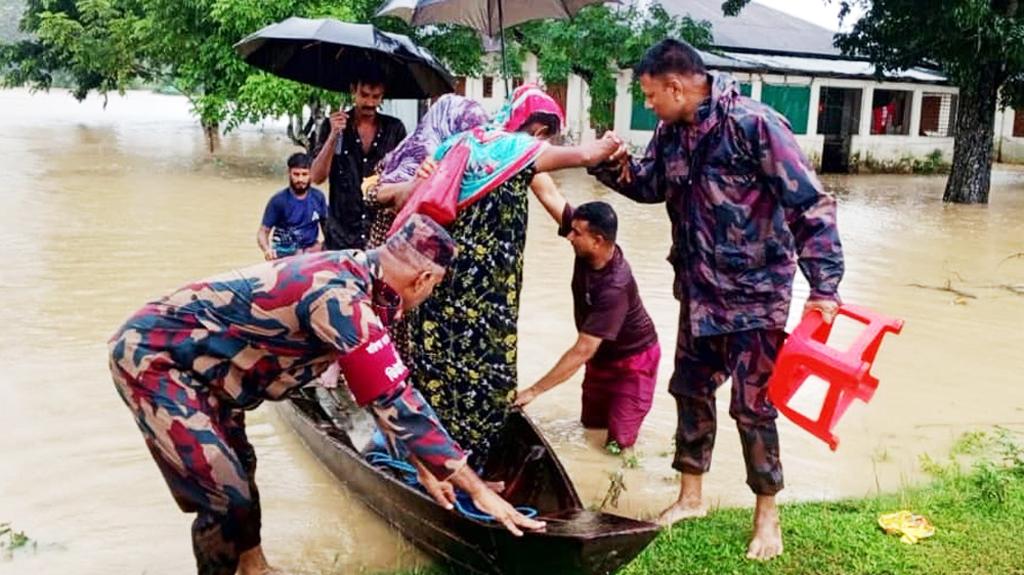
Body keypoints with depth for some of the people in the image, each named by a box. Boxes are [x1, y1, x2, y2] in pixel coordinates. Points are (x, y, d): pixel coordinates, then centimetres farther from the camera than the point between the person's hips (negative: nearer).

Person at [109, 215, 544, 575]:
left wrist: (425, 469, 12)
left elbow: (389, 392, 8)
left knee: (238, 472, 21)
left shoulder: (354, 273, 0)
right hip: (152, 357, -10)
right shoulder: (342, 299, -29)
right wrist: (477, 490, -21)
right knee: (227, 497, -10)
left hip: (185, 353, 10)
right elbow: (394, 401, -28)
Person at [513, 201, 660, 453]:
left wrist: (533, 391, -36)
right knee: (591, 425, 17)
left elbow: (582, 351, -38)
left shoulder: (614, 287, -38)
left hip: (632, 361, -7)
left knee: (618, 441, -5)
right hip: (602, 355, 7)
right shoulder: (587, 251, -19)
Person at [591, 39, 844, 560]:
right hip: (699, 292, 7)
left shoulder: (753, 124, -22)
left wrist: (823, 287, -26)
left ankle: (767, 515, 21)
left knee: (752, 406, 1)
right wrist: (615, 165, -5)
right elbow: (649, 186, 18)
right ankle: (690, 497, 33)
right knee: (690, 390, 15)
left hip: (755, 294, -7)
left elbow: (810, 204, -21)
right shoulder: (671, 132, 0)